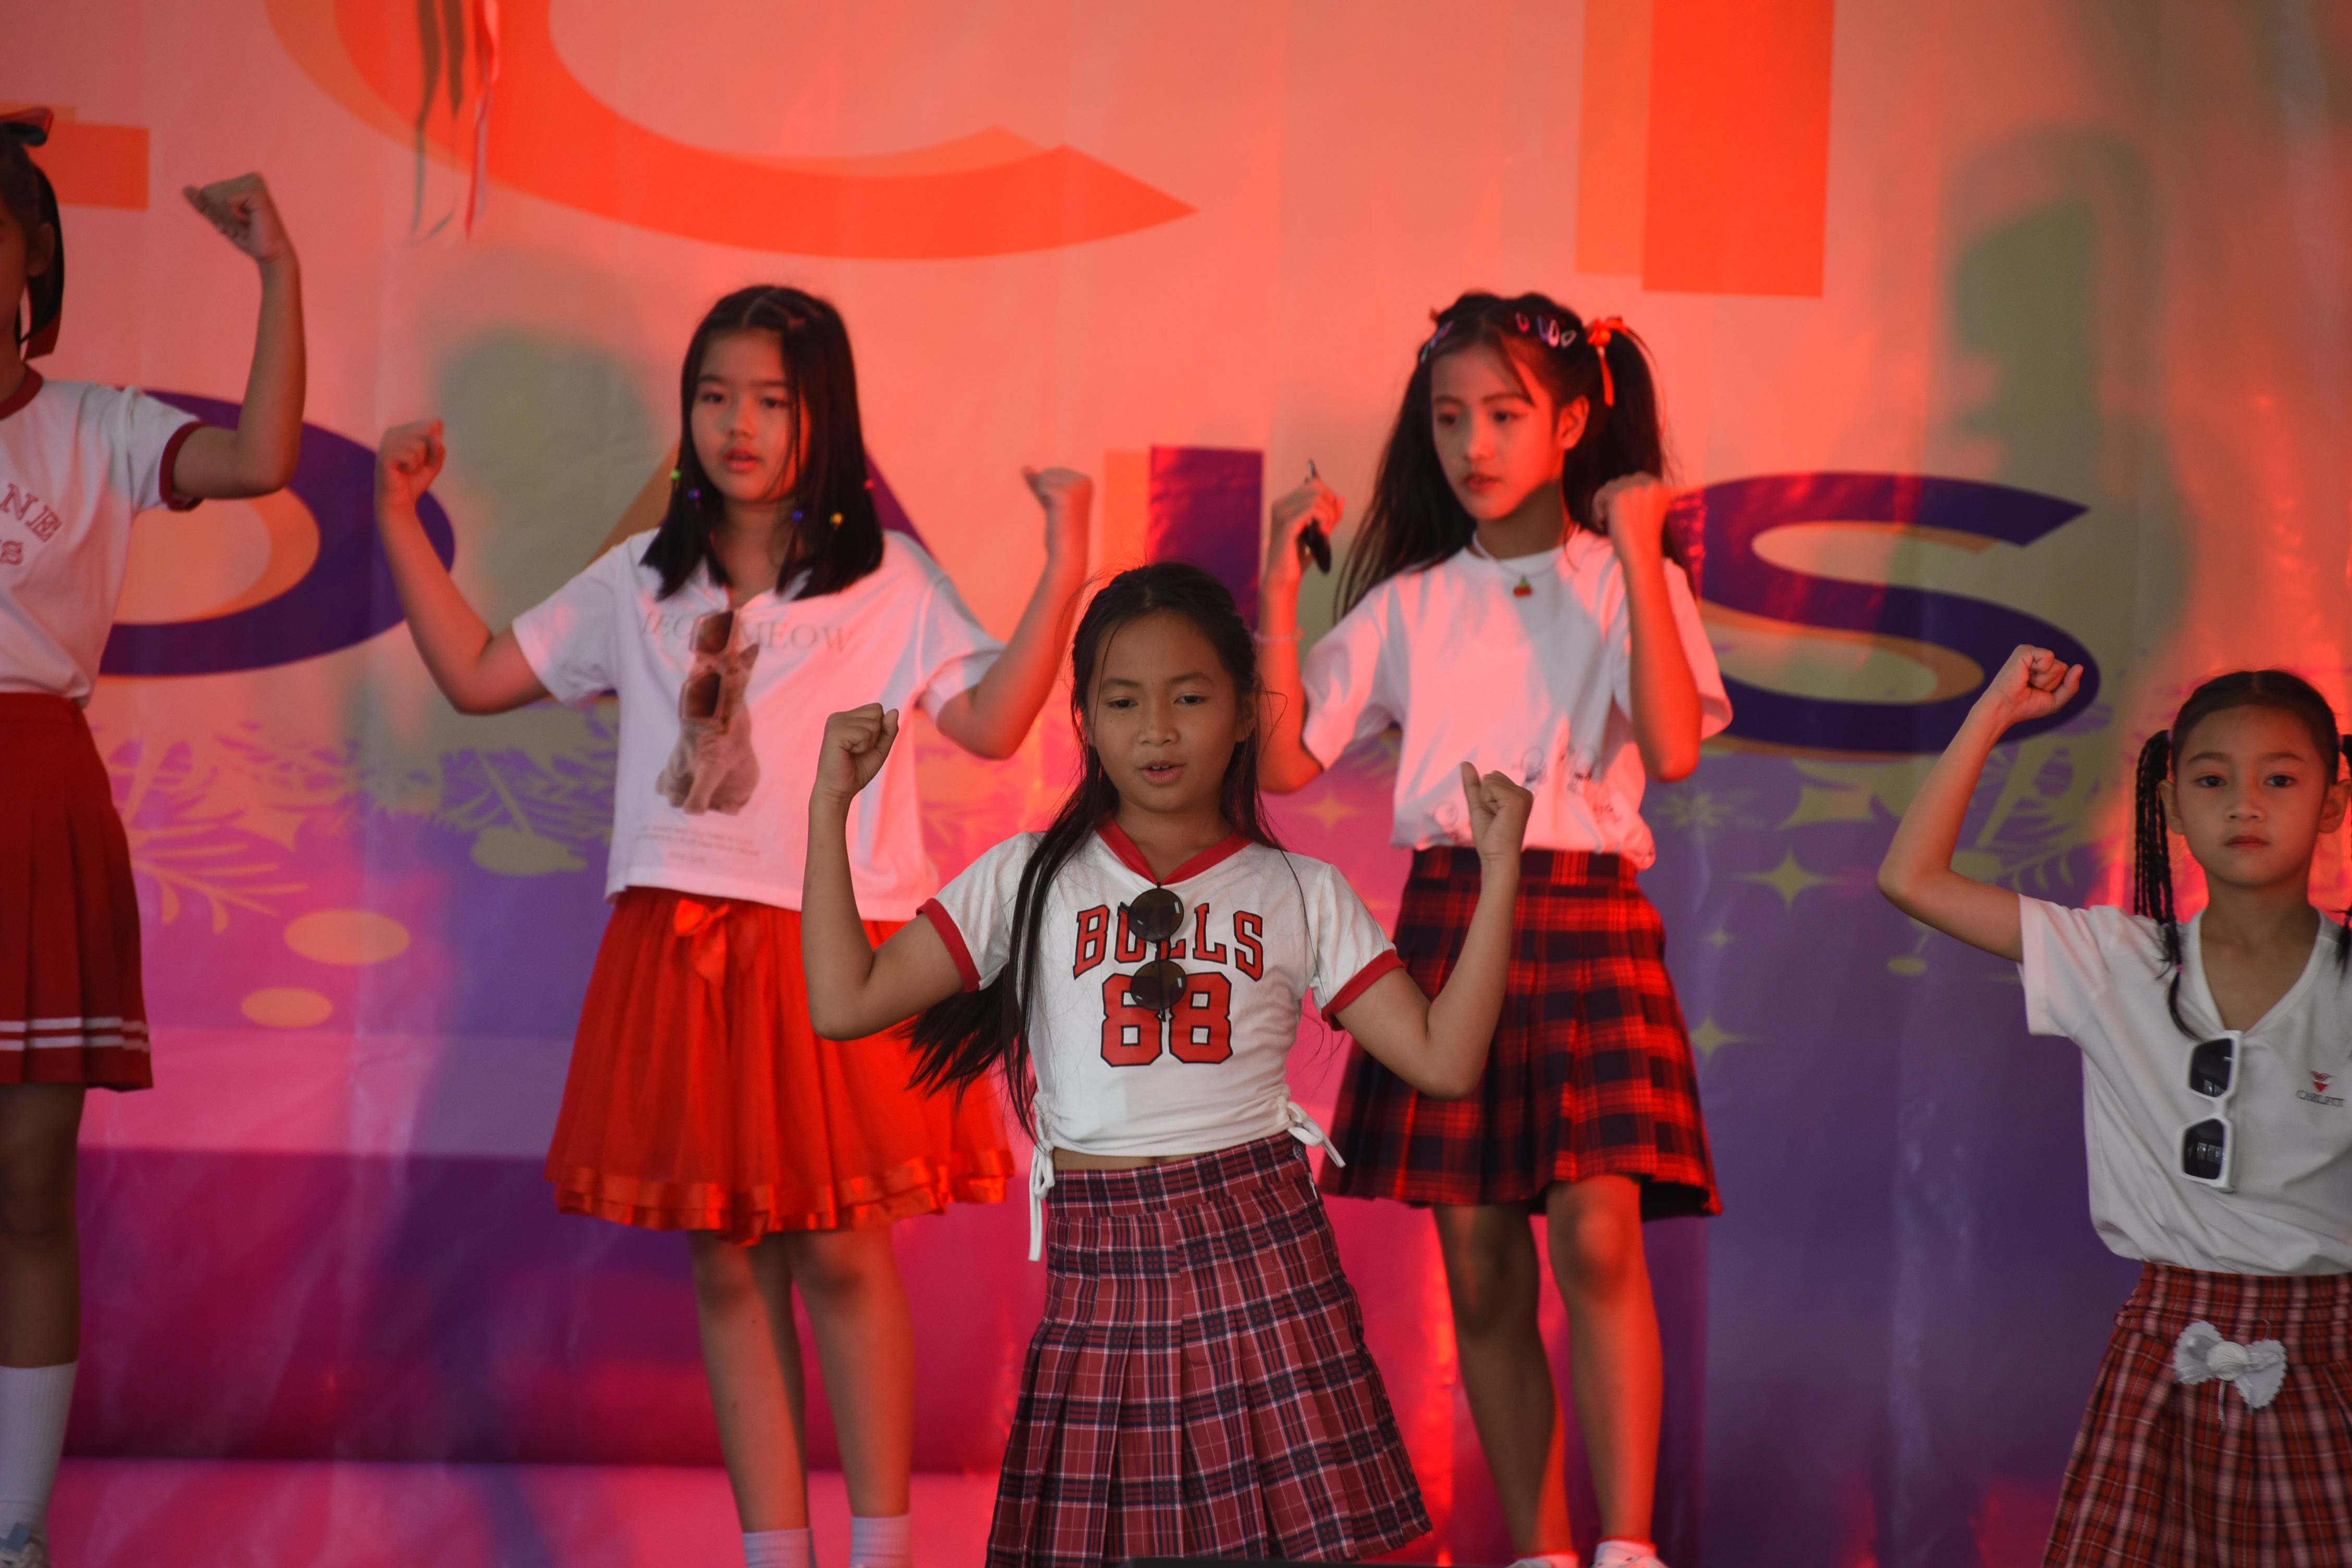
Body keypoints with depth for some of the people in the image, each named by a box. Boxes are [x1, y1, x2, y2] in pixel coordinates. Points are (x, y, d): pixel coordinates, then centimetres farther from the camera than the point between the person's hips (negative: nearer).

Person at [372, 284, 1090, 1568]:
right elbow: (477, 675, 17)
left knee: (842, 1250, -2)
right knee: (725, 1265, 5)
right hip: (679, 953, 4)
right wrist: (401, 522, 12)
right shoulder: (641, 583, 13)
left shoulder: (887, 581, 3)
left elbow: (991, 723, -7)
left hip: (831, 948, -3)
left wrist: (1062, 571, -16)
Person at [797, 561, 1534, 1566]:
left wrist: (1499, 871, -2)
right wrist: (830, 807, 2)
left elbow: (1443, 1057, 3)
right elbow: (845, 1002, 4)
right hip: (1100, 1258, 0)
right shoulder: (1030, 880, 8)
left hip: (1256, 1246, 0)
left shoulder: (1301, 896, 9)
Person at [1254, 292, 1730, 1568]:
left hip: (1585, 920, -3)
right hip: (1447, 921, 3)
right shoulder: (1408, 604, 12)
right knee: (1479, 1268, 3)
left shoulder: (1630, 582, 4)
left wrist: (1636, 556, -15)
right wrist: (1280, 591, -1)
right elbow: (1284, 759, 5)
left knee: (1598, 1236, -17)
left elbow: (1672, 748, -13)